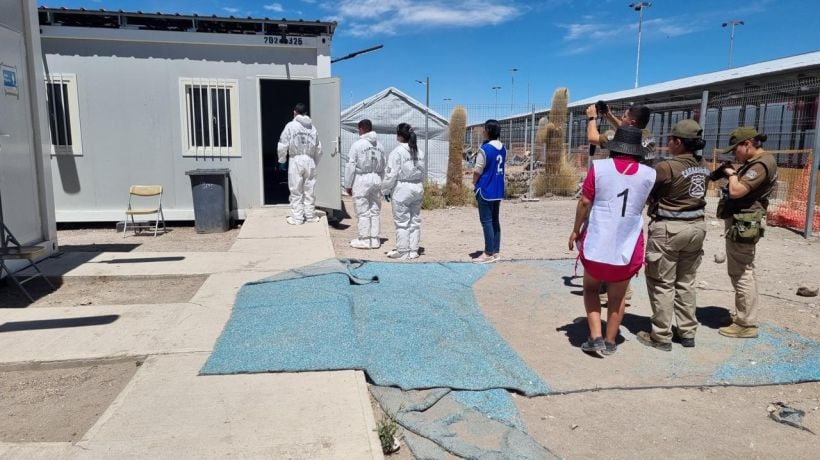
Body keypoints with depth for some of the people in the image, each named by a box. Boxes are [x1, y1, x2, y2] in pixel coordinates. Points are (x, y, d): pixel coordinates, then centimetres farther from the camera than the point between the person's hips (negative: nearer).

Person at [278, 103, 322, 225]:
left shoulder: (291, 125, -4)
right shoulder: (312, 127, 8)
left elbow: (283, 145, -6)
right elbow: (318, 148, 10)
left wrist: (282, 161, 6)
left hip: (295, 160, -3)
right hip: (309, 160, 3)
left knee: (296, 191, 2)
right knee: (309, 190, 11)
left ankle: (297, 218, 5)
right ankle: (310, 216, 17)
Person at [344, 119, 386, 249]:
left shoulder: (358, 144, -10)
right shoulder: (379, 145, 7)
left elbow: (350, 166, -9)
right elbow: (383, 167, 9)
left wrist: (348, 185, -2)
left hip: (361, 179, -6)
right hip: (376, 179, 6)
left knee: (362, 212, 1)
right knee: (375, 211, 11)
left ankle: (364, 240, 5)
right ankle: (374, 239, 16)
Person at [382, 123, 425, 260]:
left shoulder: (397, 152, -14)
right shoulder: (419, 151, 7)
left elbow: (391, 173, -13)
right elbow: (422, 172, 13)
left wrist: (386, 190, -3)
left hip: (402, 188, -7)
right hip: (417, 188, 7)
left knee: (402, 221, 1)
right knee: (415, 220, 11)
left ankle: (402, 251, 6)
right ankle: (413, 250, 18)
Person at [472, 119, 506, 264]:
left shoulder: (484, 149, -17)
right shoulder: (503, 148, 8)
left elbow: (477, 171, -13)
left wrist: (474, 183, 5)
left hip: (485, 190, -8)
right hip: (498, 190, 8)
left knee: (486, 221, -3)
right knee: (495, 221, 12)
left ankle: (489, 254, 0)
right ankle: (495, 252, 16)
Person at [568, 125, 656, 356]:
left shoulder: (599, 167, -8)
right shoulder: (649, 174, -2)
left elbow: (584, 202, -6)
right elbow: (643, 204, 12)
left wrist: (576, 230, 7)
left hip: (597, 242, -1)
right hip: (628, 245, 2)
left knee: (591, 288, 19)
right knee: (617, 296, 17)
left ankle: (596, 337, 10)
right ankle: (610, 342, 25)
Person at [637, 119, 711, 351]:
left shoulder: (667, 167, -19)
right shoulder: (703, 167, 5)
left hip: (669, 229, -7)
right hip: (696, 227, 7)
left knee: (662, 284, 3)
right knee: (686, 282, 18)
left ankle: (661, 337, 9)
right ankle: (688, 332, 25)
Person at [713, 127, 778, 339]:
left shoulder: (762, 164, -18)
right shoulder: (757, 162, 15)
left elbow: (736, 191, -27)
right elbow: (742, 185, 19)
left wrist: (731, 174, -9)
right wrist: (731, 173, 4)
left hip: (742, 225, -11)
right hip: (741, 223, 11)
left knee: (742, 274, -4)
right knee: (742, 272, 19)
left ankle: (746, 325, 3)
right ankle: (744, 315, 32)